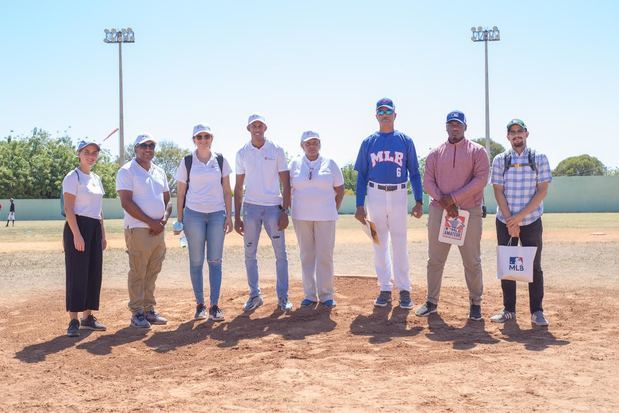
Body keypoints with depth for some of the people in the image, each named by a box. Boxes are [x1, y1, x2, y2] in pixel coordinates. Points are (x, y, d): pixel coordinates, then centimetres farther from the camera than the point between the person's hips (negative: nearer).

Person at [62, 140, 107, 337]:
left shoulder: (96, 179, 17)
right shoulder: (73, 177, -7)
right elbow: (68, 208, -14)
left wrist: (102, 234, 16)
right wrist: (77, 234, -21)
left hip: (95, 228, 8)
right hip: (78, 226, -8)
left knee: (94, 273, 9)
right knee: (77, 273, -7)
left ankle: (88, 317, 18)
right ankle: (73, 321, -3)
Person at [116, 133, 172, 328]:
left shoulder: (159, 172, 17)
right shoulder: (127, 171, -4)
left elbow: (167, 200, 19)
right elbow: (126, 202, -13)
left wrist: (164, 220, -1)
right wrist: (151, 222, -15)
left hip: (158, 230, 7)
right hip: (138, 230, -6)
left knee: (152, 272, 11)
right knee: (138, 273, -3)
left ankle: (149, 310, 19)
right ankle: (137, 313, 5)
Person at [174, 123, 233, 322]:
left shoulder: (220, 160, 8)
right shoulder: (187, 162, 4)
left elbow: (227, 191, 9)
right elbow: (180, 193, 5)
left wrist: (229, 216, 2)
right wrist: (179, 220, 1)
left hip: (217, 214, 1)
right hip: (194, 214, -1)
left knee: (215, 261, 0)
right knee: (196, 262, 2)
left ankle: (214, 306, 2)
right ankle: (200, 305, 11)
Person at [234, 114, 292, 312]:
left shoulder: (277, 151, 2)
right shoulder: (242, 153, 7)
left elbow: (286, 183, 1)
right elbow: (238, 187, 9)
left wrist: (284, 211, -8)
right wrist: (236, 217, 4)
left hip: (273, 207, -2)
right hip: (250, 207, 2)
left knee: (281, 253, -1)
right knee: (249, 254, 5)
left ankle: (283, 297, 6)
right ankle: (254, 295, 15)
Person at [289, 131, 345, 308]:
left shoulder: (330, 164, 3)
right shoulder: (294, 164, 5)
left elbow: (340, 189, 8)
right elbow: (288, 189, 9)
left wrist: (333, 210, 5)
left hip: (325, 217, -1)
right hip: (301, 217, 1)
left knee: (325, 255, -3)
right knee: (306, 255, 4)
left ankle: (326, 295, 5)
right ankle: (310, 294, 11)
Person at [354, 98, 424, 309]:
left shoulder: (405, 141, 5)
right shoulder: (368, 142, 7)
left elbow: (414, 172, 5)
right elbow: (361, 175, 7)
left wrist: (419, 201, -4)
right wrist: (359, 205, 0)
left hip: (399, 195, -1)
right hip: (375, 195, 1)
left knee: (400, 244, 0)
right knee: (379, 244, 5)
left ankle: (404, 289, 8)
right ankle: (385, 289, 14)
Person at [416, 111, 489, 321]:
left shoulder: (477, 151, 4)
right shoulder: (435, 153, 12)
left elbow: (481, 179, -8)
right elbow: (428, 181, 3)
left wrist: (453, 198, -14)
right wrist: (443, 201, -14)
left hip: (469, 211, -2)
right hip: (439, 211, 3)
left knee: (472, 261, 1)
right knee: (435, 259, 6)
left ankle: (475, 303, 14)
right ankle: (432, 301, 15)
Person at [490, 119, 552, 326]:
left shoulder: (539, 158, 1)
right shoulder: (500, 160, 4)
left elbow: (542, 191, -6)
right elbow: (498, 192, -1)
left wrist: (520, 216, -14)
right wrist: (511, 222, -11)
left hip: (531, 221, -1)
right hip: (505, 222, 1)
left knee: (534, 267, 2)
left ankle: (537, 311, 11)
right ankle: (509, 310, 15)